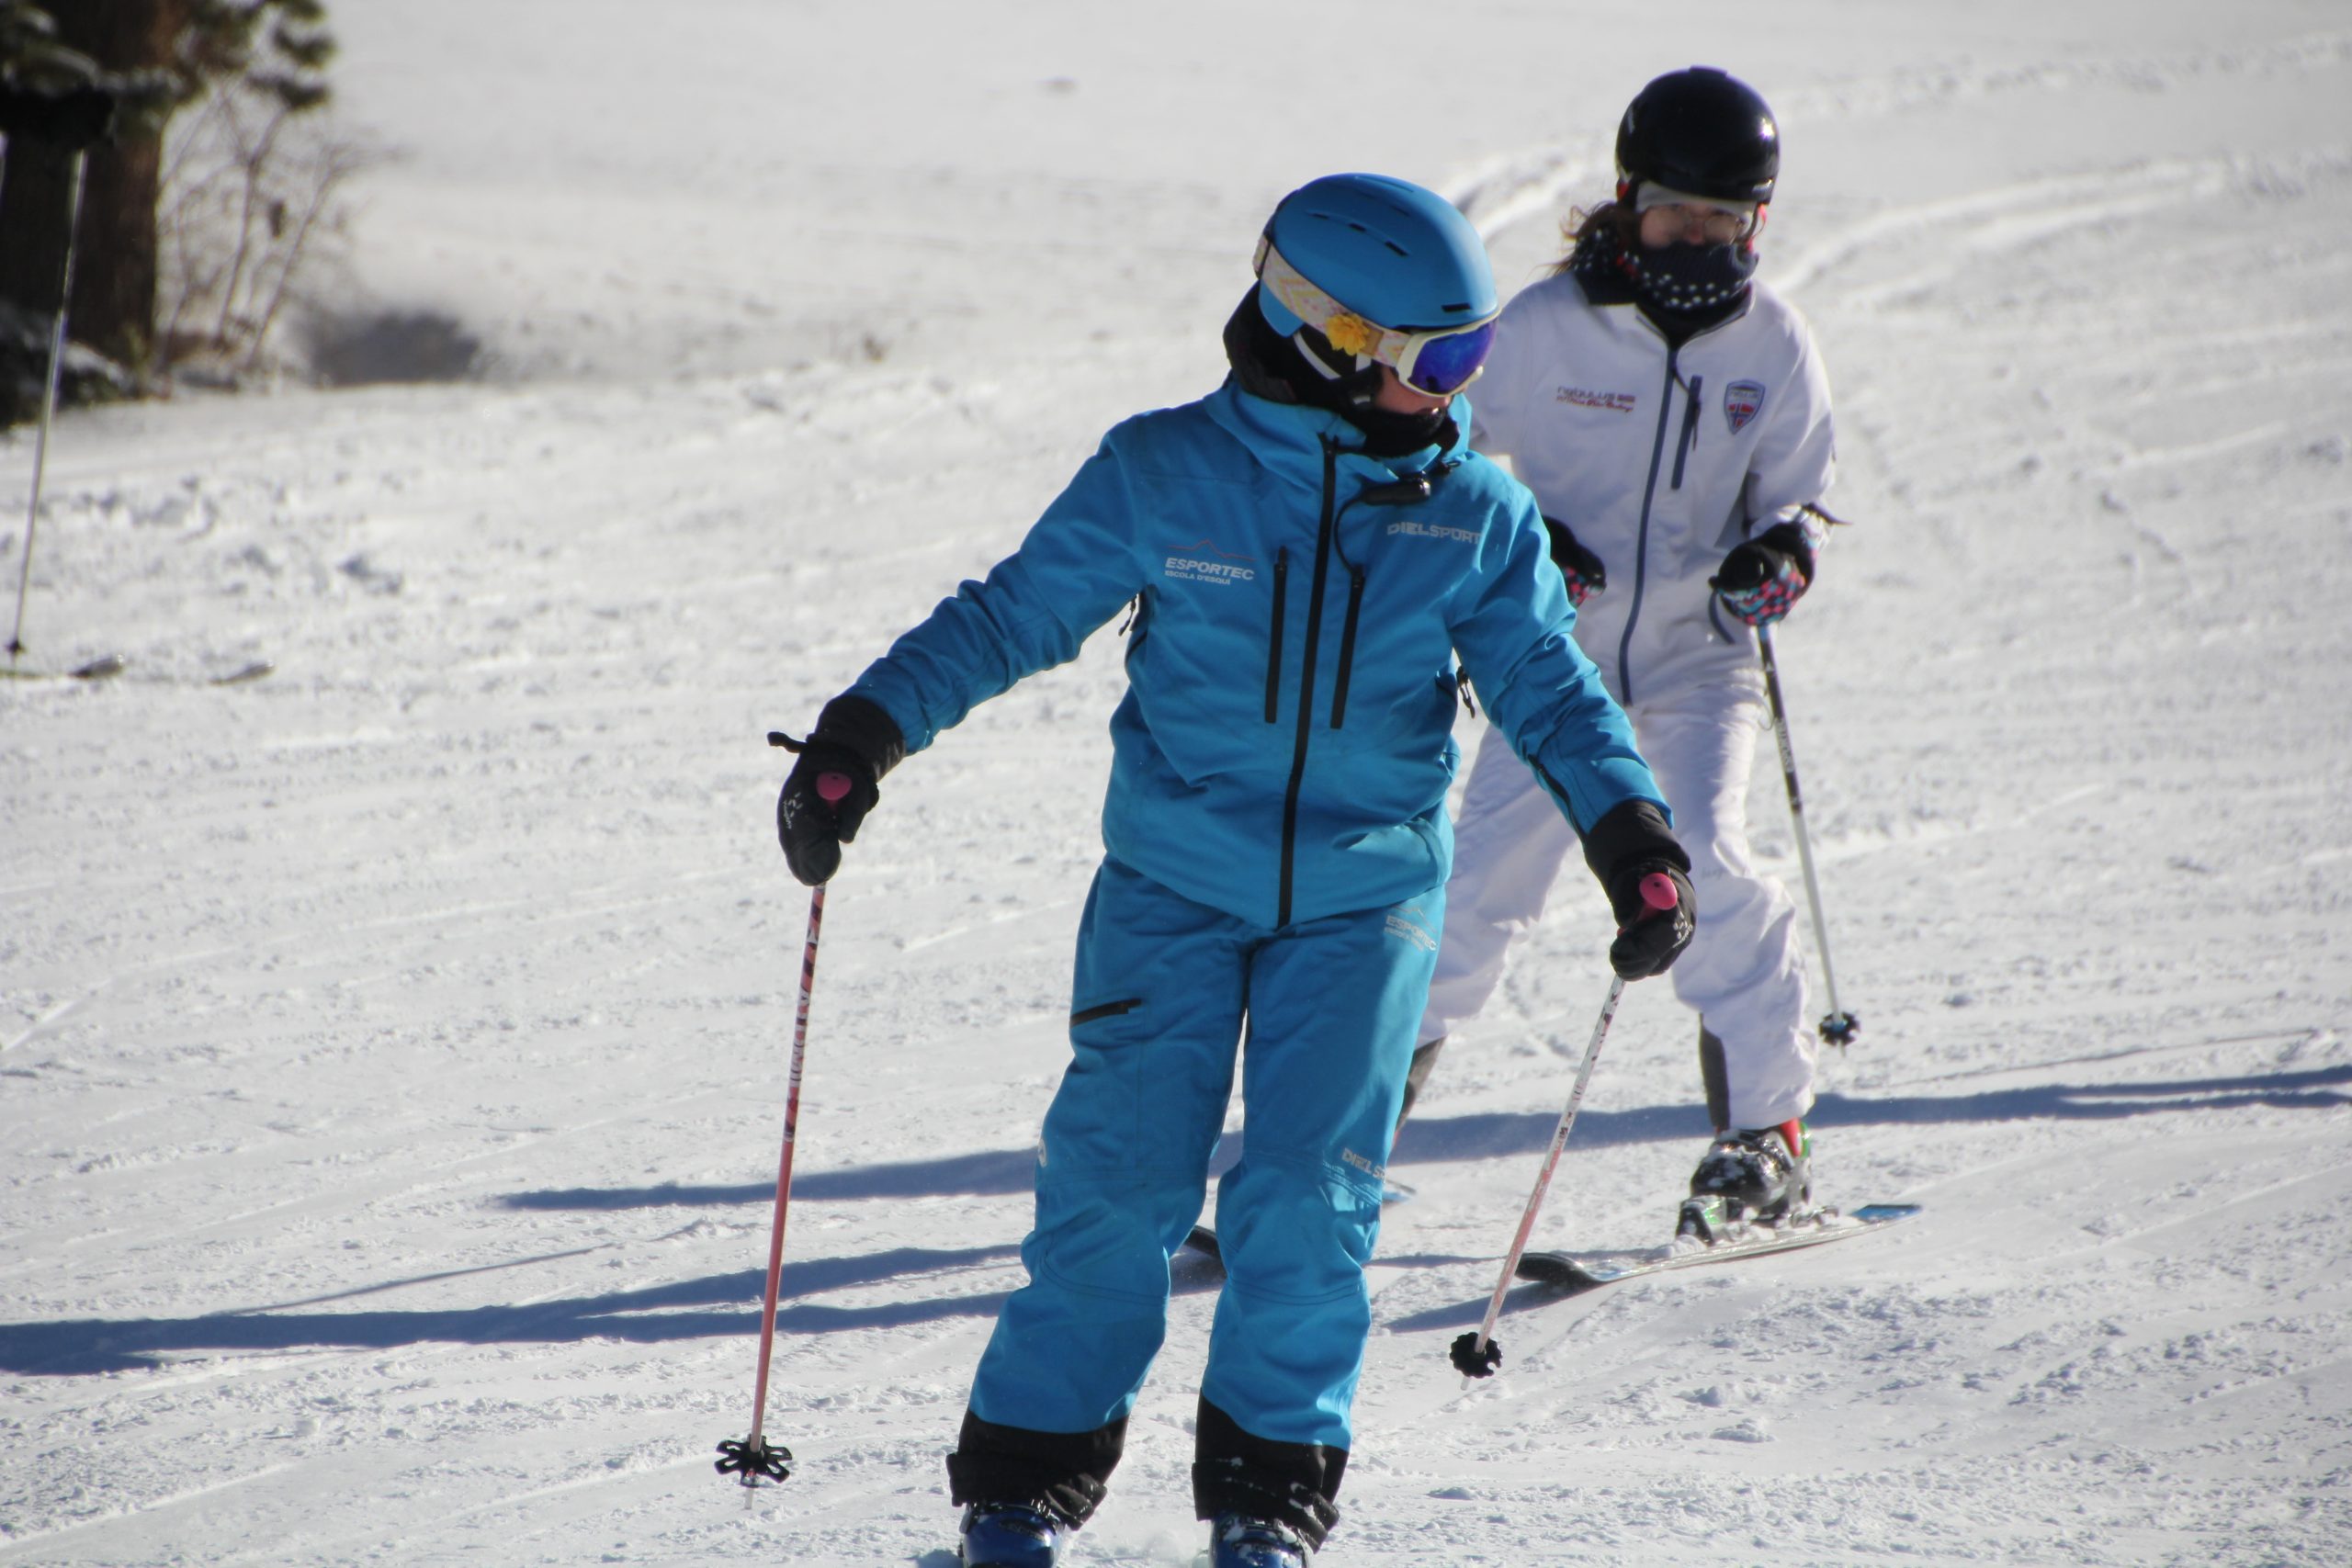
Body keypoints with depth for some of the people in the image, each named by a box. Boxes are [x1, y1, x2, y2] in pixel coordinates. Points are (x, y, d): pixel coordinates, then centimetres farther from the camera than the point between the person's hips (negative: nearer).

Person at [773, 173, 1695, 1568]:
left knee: (1314, 1189, -6)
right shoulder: (1163, 474, -7)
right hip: (1176, 877, -1)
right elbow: (1015, 615, 0)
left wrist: (1630, 829, -7)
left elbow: (1546, 685, 6)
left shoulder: (1477, 515, 0)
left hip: (1367, 892, 2)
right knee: (1121, 1177, -5)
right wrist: (868, 731, -8)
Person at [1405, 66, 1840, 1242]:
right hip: (1561, 651, 0)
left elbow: (1796, 496, 8)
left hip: (1697, 654, 0)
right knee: (1486, 875, -4)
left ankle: (1767, 1131, -13)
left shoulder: (1773, 347, -2)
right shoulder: (1548, 327, -7)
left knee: (1702, 856, -20)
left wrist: (1781, 553, -15)